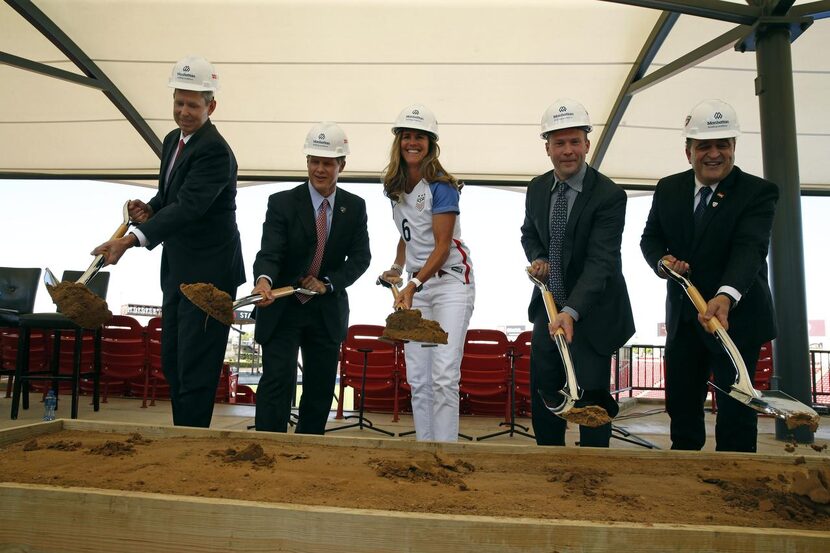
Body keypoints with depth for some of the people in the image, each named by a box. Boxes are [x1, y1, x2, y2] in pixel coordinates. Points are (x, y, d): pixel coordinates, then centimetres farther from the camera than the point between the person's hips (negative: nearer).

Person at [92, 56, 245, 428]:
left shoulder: (214, 151, -18)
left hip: (208, 273, -10)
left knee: (195, 366, -5)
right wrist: (149, 209, -1)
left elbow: (187, 206, -30)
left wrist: (132, 239, -41)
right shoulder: (173, 140, 11)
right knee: (171, 362, 16)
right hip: (177, 270, 10)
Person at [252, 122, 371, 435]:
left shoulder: (355, 207, 1)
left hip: (328, 310, 3)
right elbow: (269, 253, -18)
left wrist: (329, 283, -14)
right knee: (277, 381, -11)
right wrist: (264, 279, -40)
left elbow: (360, 257, 0)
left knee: (321, 388, 9)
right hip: (282, 307, -3)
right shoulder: (282, 202, -8)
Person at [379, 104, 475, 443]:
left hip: (450, 281, -6)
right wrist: (397, 269, 11)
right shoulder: (396, 188, 10)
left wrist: (413, 286, -25)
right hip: (417, 285, 7)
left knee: (444, 376, -12)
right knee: (417, 379, 5)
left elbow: (442, 247, -15)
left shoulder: (441, 186, -10)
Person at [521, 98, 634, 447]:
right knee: (542, 396, 13)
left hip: (591, 312, -6)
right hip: (548, 307, 6)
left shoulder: (609, 195, -18)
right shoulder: (537, 188, 1)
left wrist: (571, 312, -38)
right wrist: (538, 258, -4)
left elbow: (600, 262, -26)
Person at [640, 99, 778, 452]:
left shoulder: (758, 192, -11)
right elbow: (650, 238, 11)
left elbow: (750, 247, -26)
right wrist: (662, 259, -14)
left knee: (735, 408, -1)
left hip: (737, 315, -5)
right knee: (680, 403, 15)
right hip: (683, 317, 5)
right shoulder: (668, 189, 3)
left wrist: (726, 297, -44)